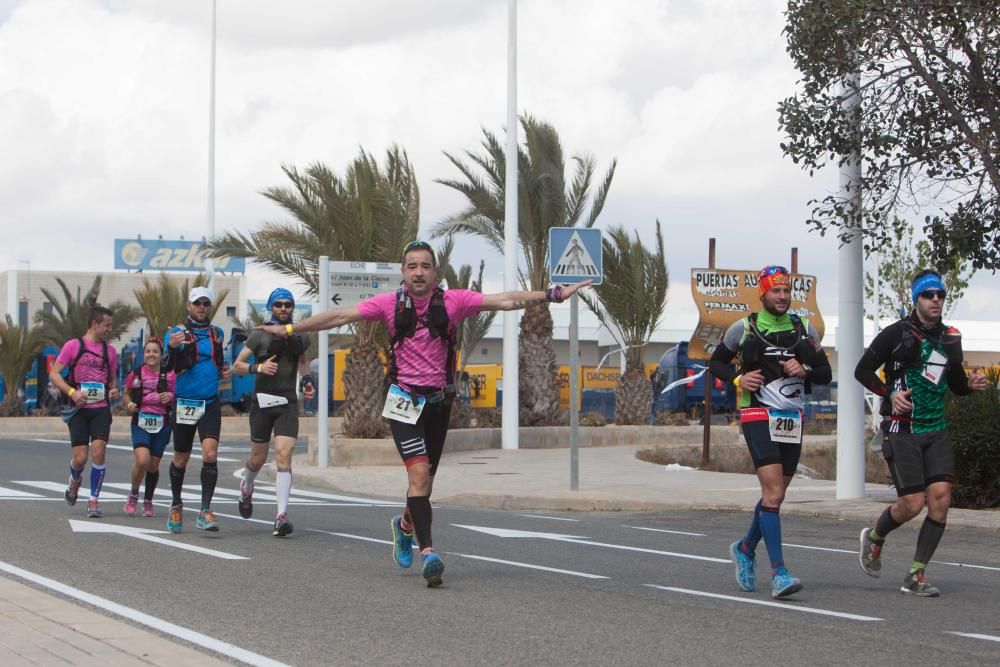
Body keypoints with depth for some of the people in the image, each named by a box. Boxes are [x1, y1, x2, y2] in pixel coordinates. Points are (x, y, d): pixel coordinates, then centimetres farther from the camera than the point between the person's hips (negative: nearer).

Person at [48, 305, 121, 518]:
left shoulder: (109, 351, 12)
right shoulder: (73, 346, 0)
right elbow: (54, 374, -2)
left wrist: (114, 390, 1)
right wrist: (72, 391, -16)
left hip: (101, 409, 3)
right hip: (79, 409, -2)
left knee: (98, 451, -15)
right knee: (80, 458, -6)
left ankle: (94, 500, -5)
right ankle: (75, 481, 31)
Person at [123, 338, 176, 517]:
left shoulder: (170, 375, 0)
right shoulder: (136, 374, 2)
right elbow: (127, 393, 16)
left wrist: (171, 397, -12)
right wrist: (129, 406, -4)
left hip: (162, 424, 1)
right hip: (140, 423, -1)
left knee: (153, 465, 5)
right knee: (142, 460, -19)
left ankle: (148, 501, 25)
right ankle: (133, 495, 5)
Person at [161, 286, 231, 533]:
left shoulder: (217, 333, 11)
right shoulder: (177, 332, -2)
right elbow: (166, 367, -12)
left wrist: (224, 372, 6)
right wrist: (171, 347, -30)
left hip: (210, 403, 2)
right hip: (184, 403, -2)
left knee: (210, 454, -16)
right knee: (181, 459, 9)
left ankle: (205, 512, -16)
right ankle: (176, 506, 31)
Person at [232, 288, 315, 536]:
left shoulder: (300, 337, 10)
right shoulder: (259, 335, 0)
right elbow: (237, 365, 0)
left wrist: (307, 380, 11)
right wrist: (258, 368, -19)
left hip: (288, 403, 1)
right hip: (263, 401, -1)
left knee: (284, 455, -15)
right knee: (258, 458, 10)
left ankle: (281, 516, -20)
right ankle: (246, 488, 45)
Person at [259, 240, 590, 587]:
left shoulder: (453, 301, -3)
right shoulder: (390, 303, -3)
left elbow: (505, 301, -5)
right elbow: (341, 316, 1)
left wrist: (553, 294, -10)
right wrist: (290, 328, 1)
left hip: (439, 402, 2)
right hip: (404, 401, -2)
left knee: (425, 478, 12)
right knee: (419, 473, -17)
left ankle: (405, 525, 43)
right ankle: (428, 552, -19)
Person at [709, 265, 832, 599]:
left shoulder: (804, 329, 9)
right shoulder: (743, 328, 1)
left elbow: (826, 373, 11)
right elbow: (716, 362, 13)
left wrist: (804, 371, -10)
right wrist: (738, 378, -7)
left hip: (793, 419, 5)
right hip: (758, 416, -5)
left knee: (775, 494, 14)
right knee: (773, 493, -18)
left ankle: (746, 548, 40)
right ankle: (779, 573, -21)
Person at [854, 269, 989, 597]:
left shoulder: (951, 338, 11)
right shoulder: (897, 333, -6)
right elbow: (863, 370, -2)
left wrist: (971, 384, 0)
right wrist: (889, 393, -16)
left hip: (936, 431, 5)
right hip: (902, 431, -5)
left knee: (941, 497, -9)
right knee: (912, 503, -9)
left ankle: (916, 576, 0)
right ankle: (874, 538, 24)